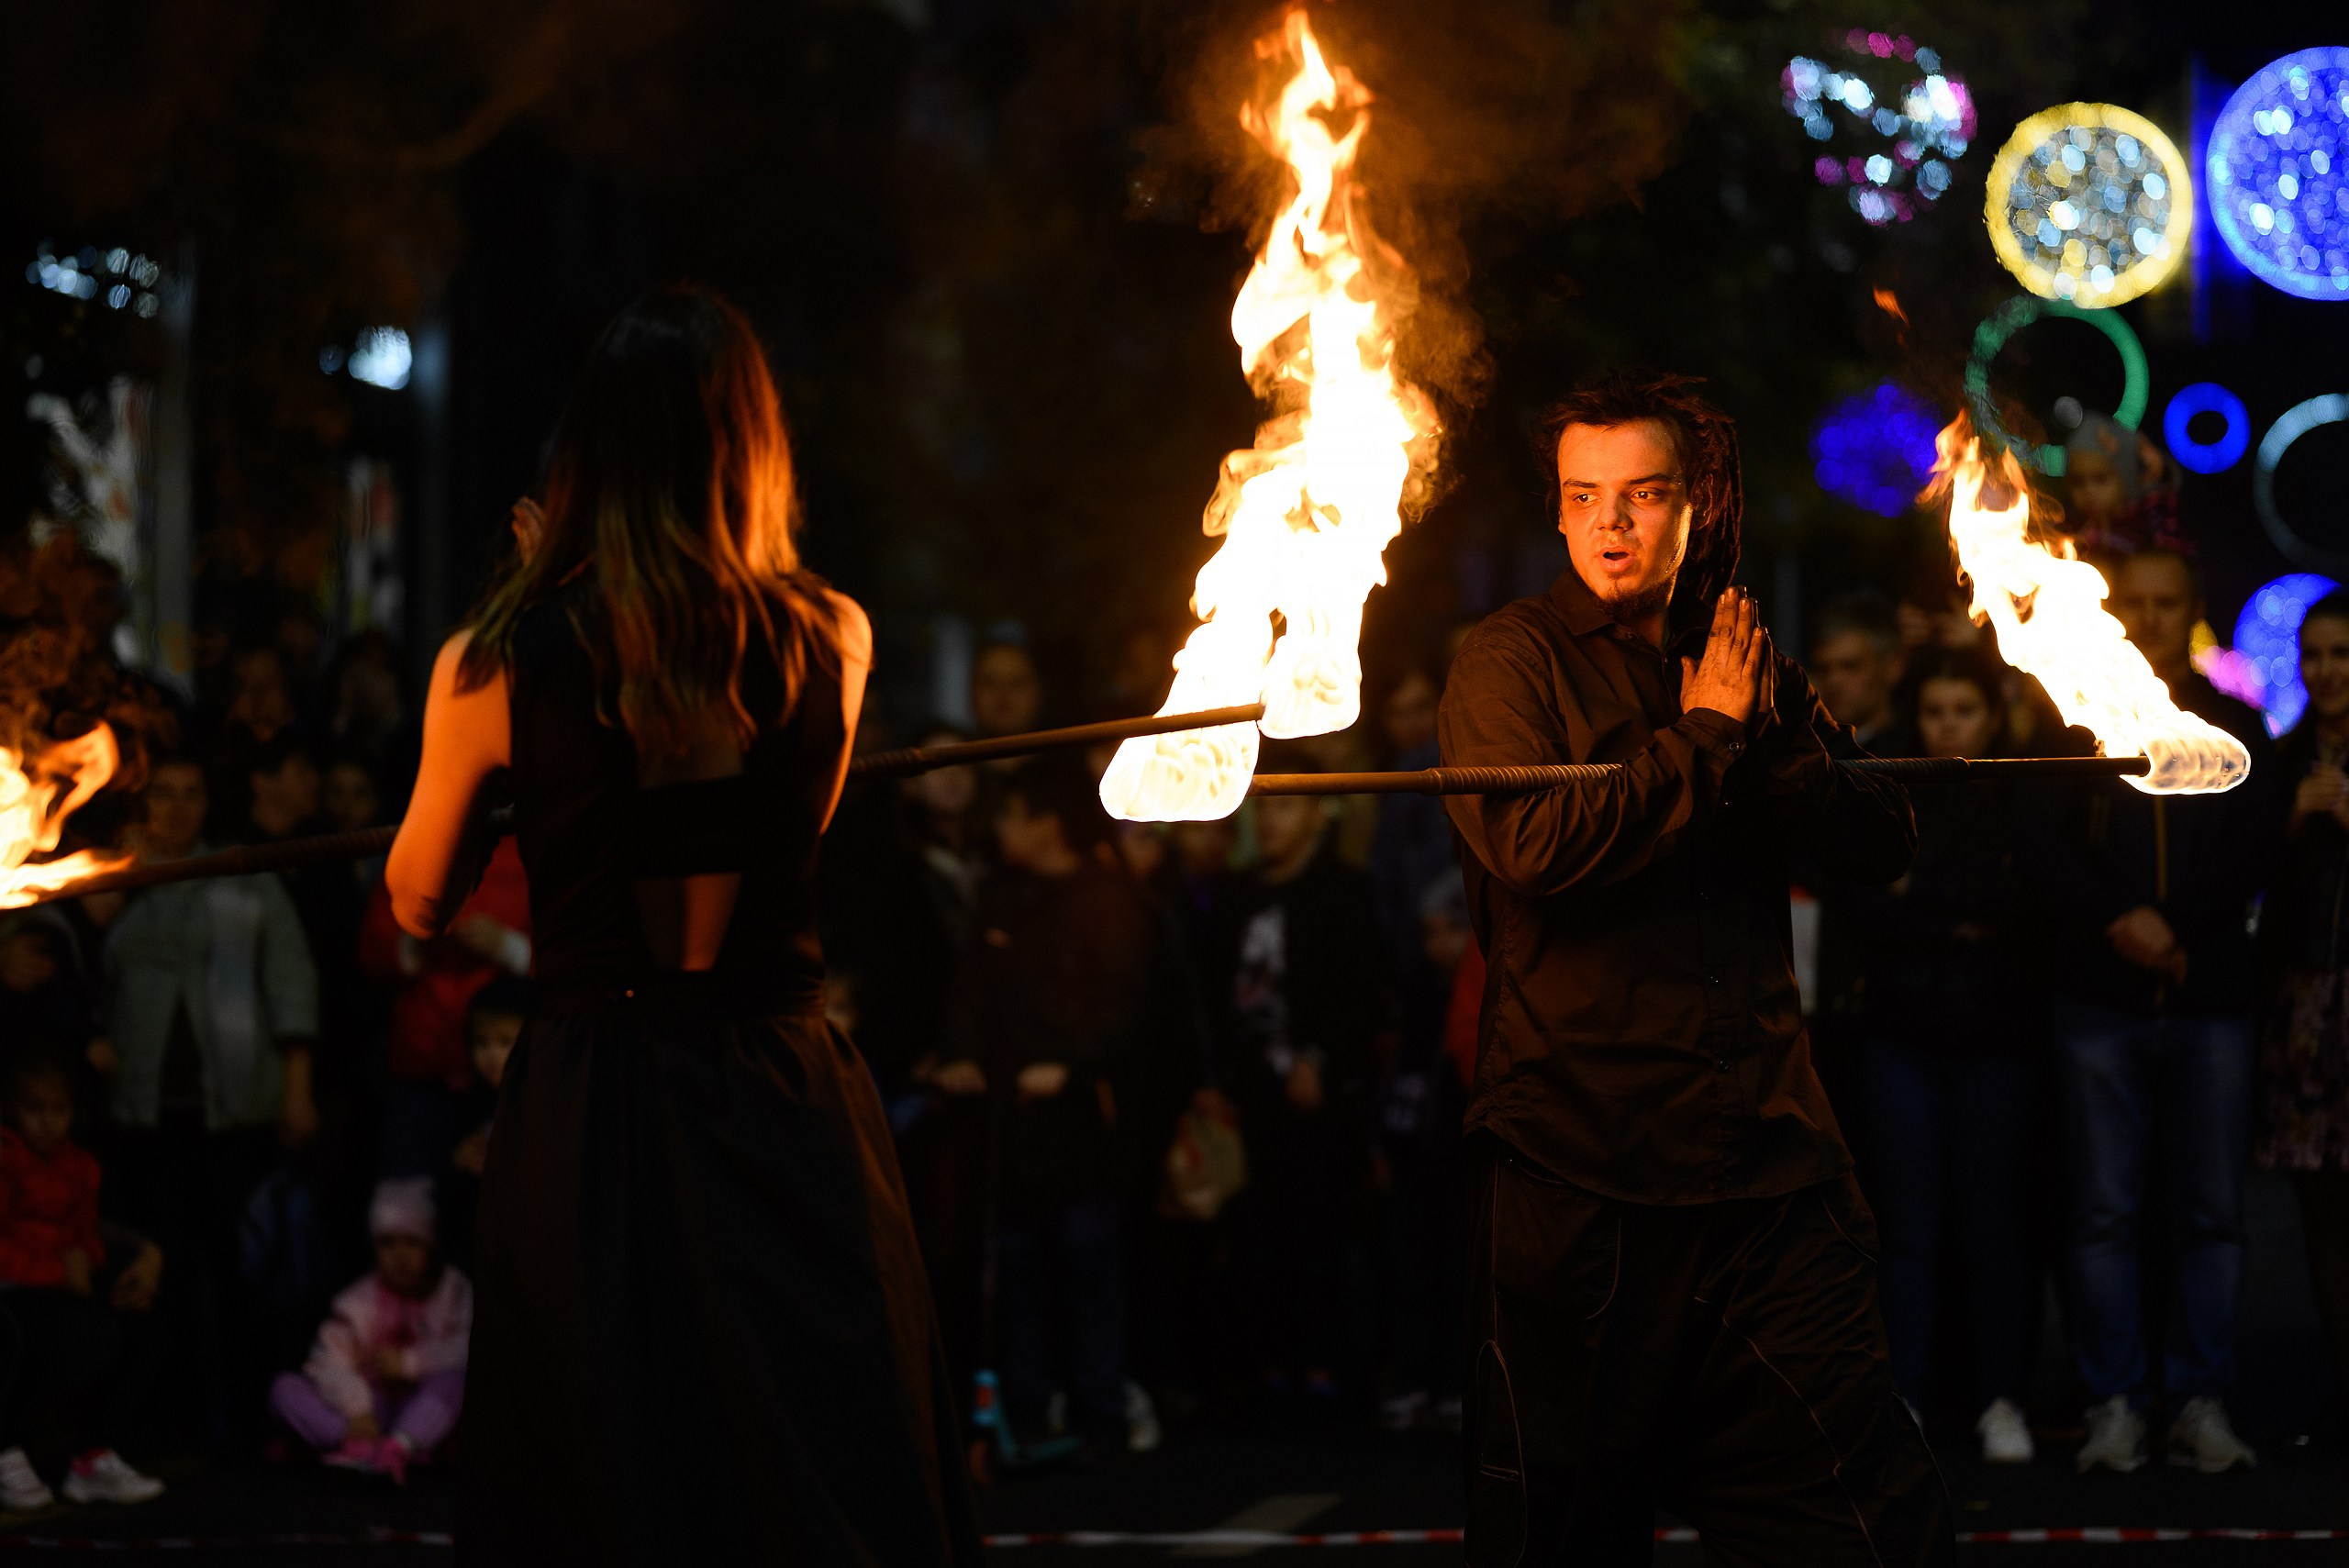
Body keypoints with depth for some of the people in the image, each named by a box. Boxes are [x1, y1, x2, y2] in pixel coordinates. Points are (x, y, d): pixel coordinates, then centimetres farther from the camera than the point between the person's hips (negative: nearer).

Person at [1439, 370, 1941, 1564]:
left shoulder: (1743, 668, 15)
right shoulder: (1514, 657, 0)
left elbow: (1880, 847, 7)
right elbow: (1533, 847, -17)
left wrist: (1775, 727, -8)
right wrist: (1707, 736, -7)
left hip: (1769, 1168, 4)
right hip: (1574, 1171, -4)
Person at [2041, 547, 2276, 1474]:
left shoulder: (2236, 730, 14)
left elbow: (2247, 860, 8)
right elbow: (2046, 852, 1)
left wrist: (2170, 927, -5)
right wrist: (2119, 921, -11)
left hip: (2209, 997, 1)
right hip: (2100, 1003, -1)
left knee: (2212, 1213, -1)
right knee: (2103, 1213, -3)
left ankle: (2201, 1404, 3)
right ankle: (2114, 1405, 1)